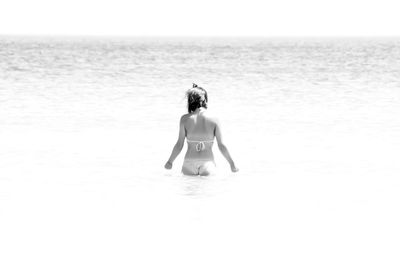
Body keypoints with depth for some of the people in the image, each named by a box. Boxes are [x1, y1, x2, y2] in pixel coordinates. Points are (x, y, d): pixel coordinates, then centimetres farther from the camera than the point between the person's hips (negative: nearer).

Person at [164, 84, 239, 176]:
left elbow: (179, 145, 3)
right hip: (208, 164, 0)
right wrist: (232, 165, 15)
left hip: (189, 164, 0)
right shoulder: (214, 120, 1)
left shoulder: (185, 119, 1)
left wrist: (169, 162, 17)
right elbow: (221, 146, 4)